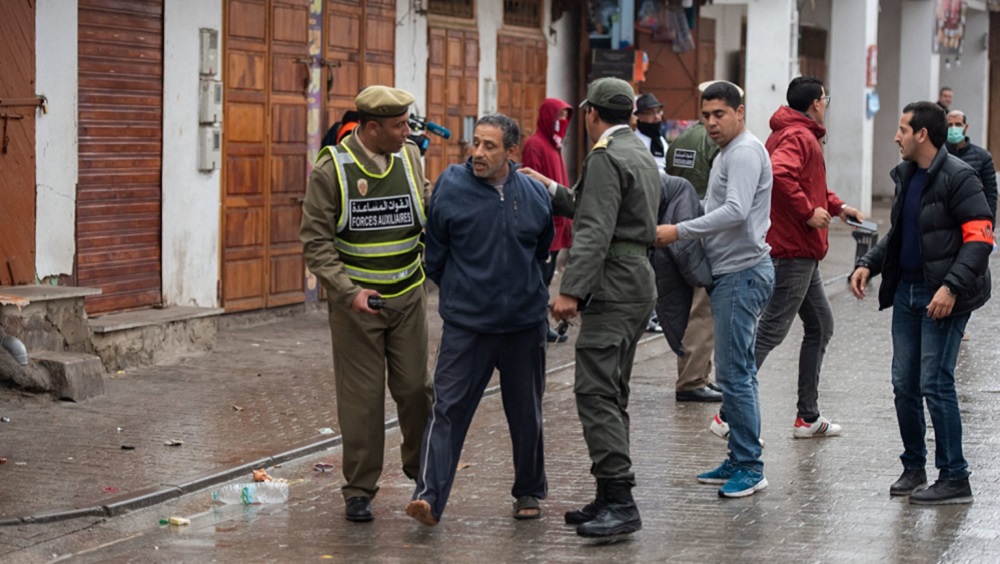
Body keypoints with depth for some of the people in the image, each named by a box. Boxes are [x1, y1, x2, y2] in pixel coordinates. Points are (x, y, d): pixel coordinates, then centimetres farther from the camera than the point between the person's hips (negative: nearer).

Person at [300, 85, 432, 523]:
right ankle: (359, 491, 11)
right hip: (354, 301, -3)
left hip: (407, 296, 3)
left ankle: (420, 464, 28)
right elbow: (315, 242, -9)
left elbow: (430, 214, 17)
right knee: (361, 396, -1)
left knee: (415, 388, 3)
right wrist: (349, 292, -17)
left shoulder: (410, 158, 2)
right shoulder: (331, 168, -10)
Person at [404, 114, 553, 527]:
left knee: (526, 414, 13)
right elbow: (434, 254, 5)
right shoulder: (451, 187, -7)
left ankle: (529, 492, 29)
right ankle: (429, 497, -16)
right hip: (466, 323, -2)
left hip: (524, 321, 3)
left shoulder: (534, 194, 0)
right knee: (448, 408, -11)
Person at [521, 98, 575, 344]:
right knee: (541, 275, -6)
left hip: (555, 223, 9)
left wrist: (565, 221, 16)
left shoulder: (554, 144, 16)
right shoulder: (535, 145, -12)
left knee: (546, 275, 12)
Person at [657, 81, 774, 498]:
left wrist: (679, 231, -27)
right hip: (730, 273, 11)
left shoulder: (745, 152, -14)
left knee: (733, 373, -11)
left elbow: (735, 211, -27)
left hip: (742, 272, -11)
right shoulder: (728, 153, 19)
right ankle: (741, 460, 20)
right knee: (737, 371, 14)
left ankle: (749, 467, -8)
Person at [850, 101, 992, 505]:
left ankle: (954, 479, -2)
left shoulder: (957, 178, -13)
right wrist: (869, 264, 8)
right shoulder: (906, 176, 13)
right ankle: (913, 468, 22)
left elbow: (979, 238, -18)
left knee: (935, 384, -9)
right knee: (904, 384, 9)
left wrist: (952, 287, -26)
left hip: (942, 297, -8)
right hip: (906, 291, 8)